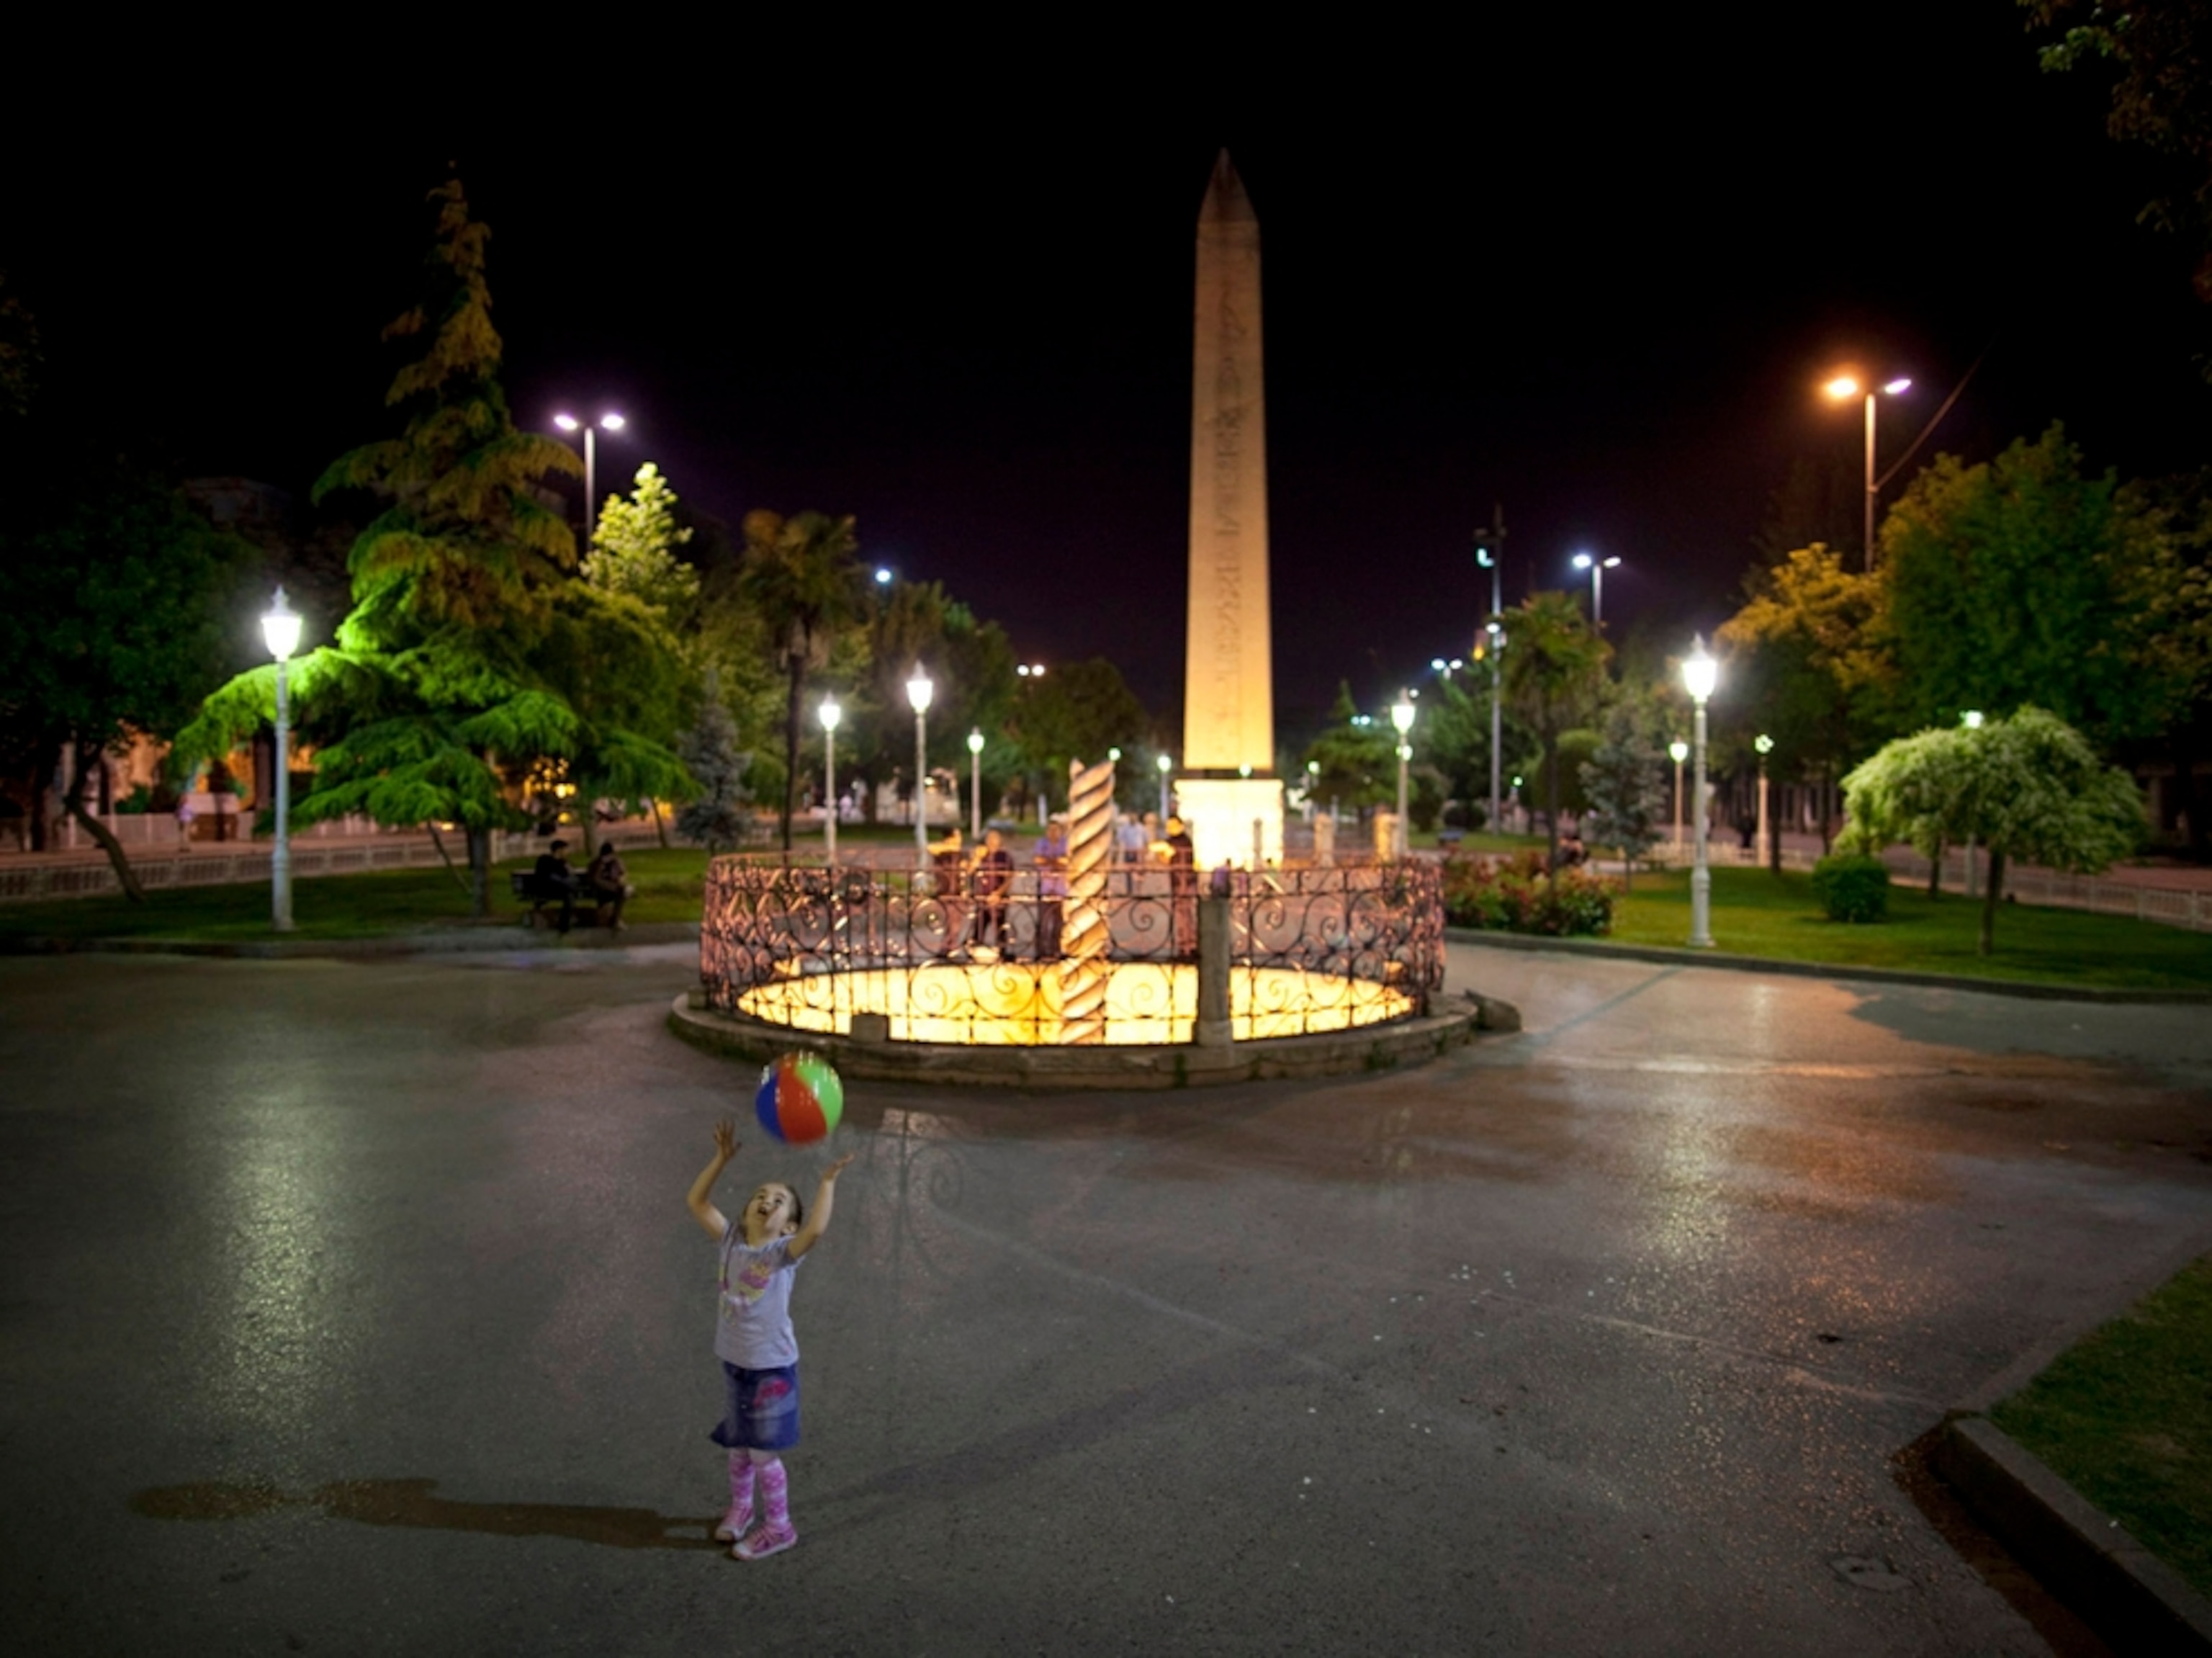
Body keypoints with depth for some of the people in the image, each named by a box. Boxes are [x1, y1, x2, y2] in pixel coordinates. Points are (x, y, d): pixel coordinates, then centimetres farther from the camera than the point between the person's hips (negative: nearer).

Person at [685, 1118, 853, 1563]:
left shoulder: (784, 1252, -17)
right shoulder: (731, 1239, -3)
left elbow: (816, 1228, -37)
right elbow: (697, 1201, -5)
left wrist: (828, 1182, -35)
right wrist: (722, 1158, -12)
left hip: (772, 1368, -5)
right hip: (734, 1363, 5)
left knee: (763, 1452, 5)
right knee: (737, 1446, 22)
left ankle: (778, 1527, 23)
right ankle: (740, 1507, 45)